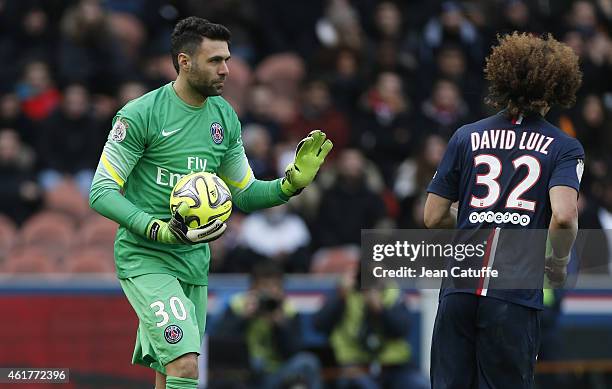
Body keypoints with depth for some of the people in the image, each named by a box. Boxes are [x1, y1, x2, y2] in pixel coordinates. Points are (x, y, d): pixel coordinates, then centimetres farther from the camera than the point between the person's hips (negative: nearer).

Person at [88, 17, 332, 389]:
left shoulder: (225, 117, 9)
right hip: (144, 258, -7)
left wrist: (291, 183, -1)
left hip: (195, 262, 7)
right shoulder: (140, 114, -12)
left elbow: (245, 194, 18)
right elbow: (101, 192, -12)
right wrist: (160, 230, -24)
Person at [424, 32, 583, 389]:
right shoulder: (564, 148, 2)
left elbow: (434, 218, 10)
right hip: (515, 297, -3)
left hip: (459, 291, 3)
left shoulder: (466, 138, 10)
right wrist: (558, 263, 4)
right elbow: (563, 217, -14)